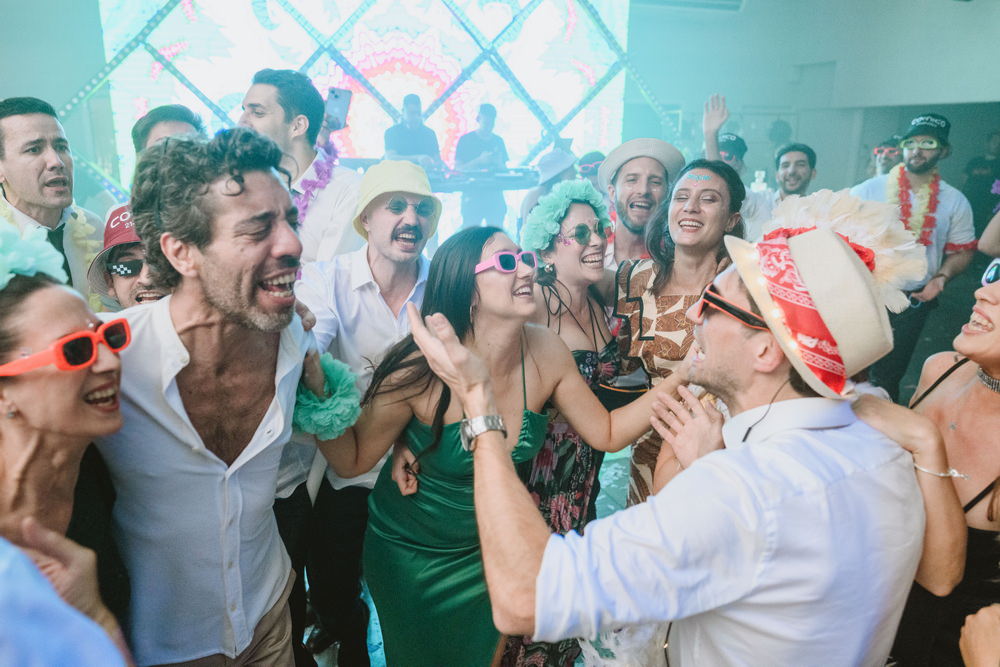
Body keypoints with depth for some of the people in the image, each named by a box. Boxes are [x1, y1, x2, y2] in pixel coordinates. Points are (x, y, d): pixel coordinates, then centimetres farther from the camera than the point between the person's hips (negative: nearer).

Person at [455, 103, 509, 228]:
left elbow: (504, 169, 18)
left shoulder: (498, 141, 15)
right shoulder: (466, 139, 3)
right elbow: (458, 168, -3)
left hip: (495, 194, 4)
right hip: (472, 193, -4)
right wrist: (479, 161, -16)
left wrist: (498, 163, -6)